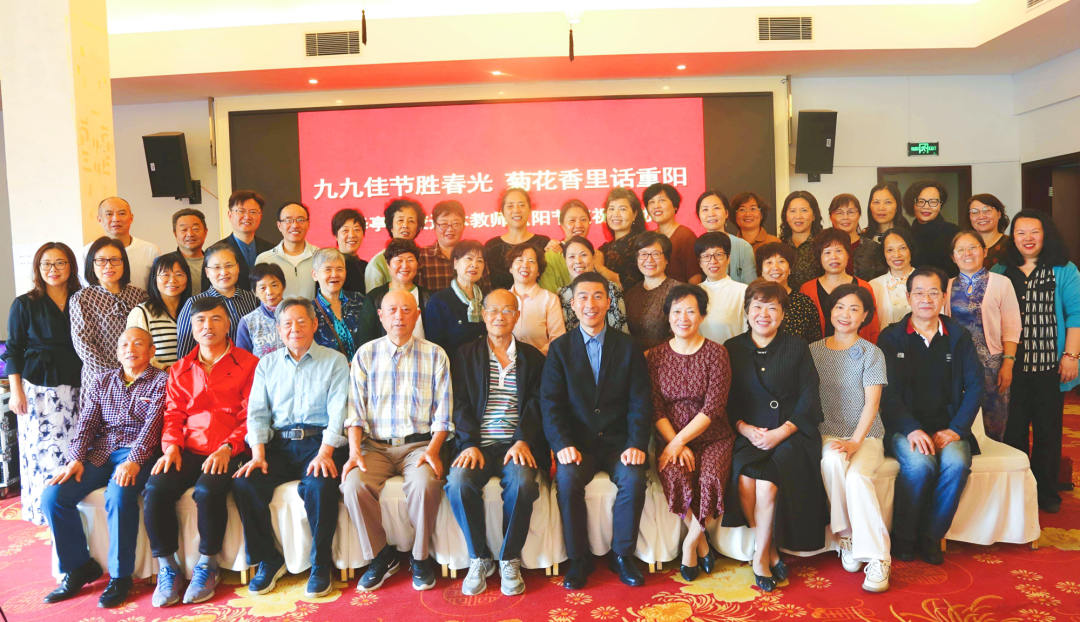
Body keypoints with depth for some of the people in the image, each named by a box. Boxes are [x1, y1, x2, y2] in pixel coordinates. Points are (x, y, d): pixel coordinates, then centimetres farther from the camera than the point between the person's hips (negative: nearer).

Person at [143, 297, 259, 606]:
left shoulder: (248, 364, 3)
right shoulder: (180, 370, 19)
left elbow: (250, 416, -2)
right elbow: (173, 414, 15)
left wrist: (227, 448, -15)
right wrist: (172, 447, -4)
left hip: (228, 453, -4)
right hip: (188, 451, 4)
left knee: (208, 491, -32)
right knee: (155, 490, -23)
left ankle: (207, 565, -8)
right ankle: (166, 567, -5)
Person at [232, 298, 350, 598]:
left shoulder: (335, 361, 6)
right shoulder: (267, 364, 17)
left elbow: (338, 412, -5)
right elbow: (257, 413, 9)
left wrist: (325, 453, -19)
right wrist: (258, 455, -7)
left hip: (320, 442, -3)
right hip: (279, 444, 4)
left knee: (319, 486, -32)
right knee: (244, 484, -22)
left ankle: (321, 565, -11)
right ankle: (268, 560, -3)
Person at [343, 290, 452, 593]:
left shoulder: (435, 355, 7)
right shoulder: (365, 354, 10)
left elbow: (443, 412, 3)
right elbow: (355, 409, 4)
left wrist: (433, 450, -12)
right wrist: (354, 450, -10)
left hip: (419, 443, -1)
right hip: (374, 444, 2)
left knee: (425, 483, -32)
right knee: (354, 485, -27)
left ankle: (421, 556, -5)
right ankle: (381, 555, -3)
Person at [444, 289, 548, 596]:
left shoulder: (532, 357, 14)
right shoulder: (466, 355, 14)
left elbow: (536, 404, 4)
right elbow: (461, 405, 5)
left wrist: (522, 441, -13)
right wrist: (470, 444, -11)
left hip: (516, 444, 0)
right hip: (478, 444, 1)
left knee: (523, 482, -32)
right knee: (459, 482, -29)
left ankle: (509, 560, -9)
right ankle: (479, 558, -7)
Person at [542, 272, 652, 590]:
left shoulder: (629, 347, 7)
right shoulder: (560, 348, 5)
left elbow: (640, 402, 1)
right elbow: (550, 403, -2)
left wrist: (636, 444, -14)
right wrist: (562, 444, -18)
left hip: (619, 442, 1)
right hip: (578, 443, 0)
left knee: (634, 478, -27)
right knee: (568, 478, -29)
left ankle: (622, 555, -3)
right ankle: (579, 559, -8)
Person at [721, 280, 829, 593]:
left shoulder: (797, 347, 9)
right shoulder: (732, 349, 11)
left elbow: (809, 399, 1)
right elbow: (726, 401, 8)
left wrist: (780, 432, -12)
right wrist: (745, 428, -10)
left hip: (789, 433, -1)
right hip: (748, 434, 1)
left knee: (767, 481, -29)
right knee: (744, 479, -28)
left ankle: (760, 557, -9)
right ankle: (771, 551, -6)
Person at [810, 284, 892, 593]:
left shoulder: (871, 353, 3)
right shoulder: (814, 350, 9)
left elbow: (872, 403, -5)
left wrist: (855, 442, -19)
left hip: (866, 435, -1)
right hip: (828, 433, 1)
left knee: (857, 476, -31)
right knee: (832, 461, -33)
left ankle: (877, 557, -23)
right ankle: (846, 535, -17)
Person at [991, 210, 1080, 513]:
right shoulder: (1000, 271, 10)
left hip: (1049, 366, -2)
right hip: (1011, 366, 2)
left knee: (1047, 430, 6)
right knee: (1012, 429, 6)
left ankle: (1046, 491, 19)